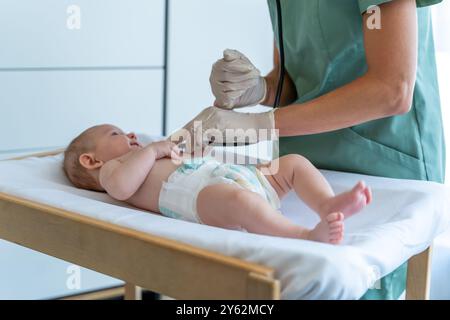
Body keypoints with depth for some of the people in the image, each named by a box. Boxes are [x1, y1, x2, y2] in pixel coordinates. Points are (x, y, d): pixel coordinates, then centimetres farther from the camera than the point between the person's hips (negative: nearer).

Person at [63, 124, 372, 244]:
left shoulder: (146, 159, 43)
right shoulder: (111, 167, 18)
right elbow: (121, 186, -9)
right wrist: (153, 149, 0)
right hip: (203, 191, -10)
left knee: (294, 162, 7)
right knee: (235, 198, -41)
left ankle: (328, 204, -18)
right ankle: (307, 235, -53)